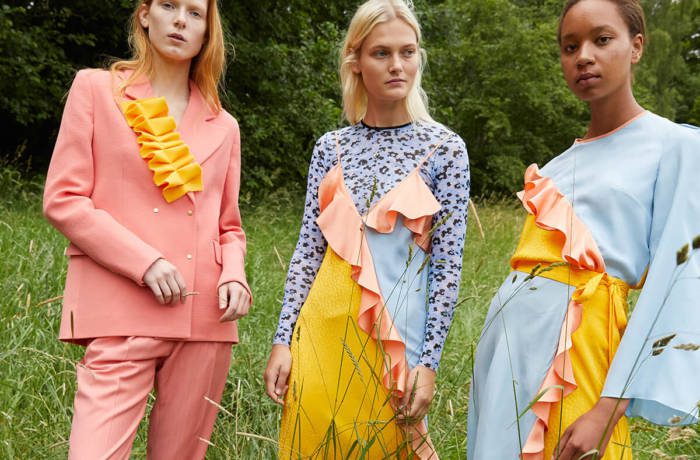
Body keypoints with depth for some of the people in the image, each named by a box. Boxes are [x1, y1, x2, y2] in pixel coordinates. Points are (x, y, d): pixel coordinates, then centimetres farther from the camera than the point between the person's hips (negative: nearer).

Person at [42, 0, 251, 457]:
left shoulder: (223, 126, 17)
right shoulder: (96, 89, 8)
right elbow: (62, 198, 0)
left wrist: (234, 276, -3)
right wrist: (144, 262, -12)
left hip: (204, 318, 4)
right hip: (122, 316, -3)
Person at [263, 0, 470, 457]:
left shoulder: (445, 148, -2)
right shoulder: (331, 147, 6)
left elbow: (448, 264, -5)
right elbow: (308, 249, 6)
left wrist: (429, 361, -9)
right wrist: (283, 339, 1)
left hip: (395, 330, -2)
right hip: (324, 325, 3)